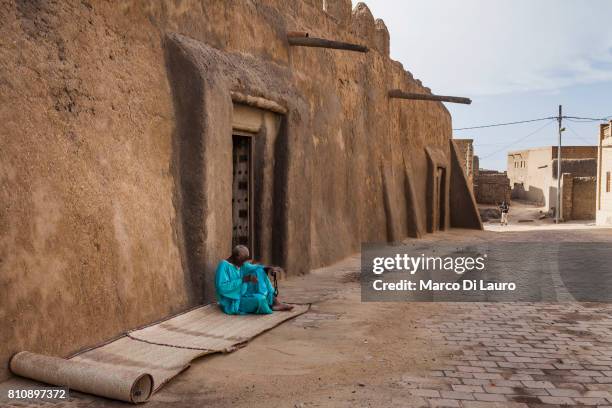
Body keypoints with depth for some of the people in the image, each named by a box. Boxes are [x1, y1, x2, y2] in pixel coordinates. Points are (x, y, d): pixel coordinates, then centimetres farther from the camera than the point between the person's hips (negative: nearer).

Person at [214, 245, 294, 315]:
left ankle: (275, 302, -5)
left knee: (259, 272, -1)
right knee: (259, 299, -33)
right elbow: (222, 288, -29)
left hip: (243, 295, 9)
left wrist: (269, 268, -7)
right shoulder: (223, 266, -20)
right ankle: (272, 305, 2)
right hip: (232, 303, -9)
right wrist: (243, 279, -28)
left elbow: (253, 267, 13)